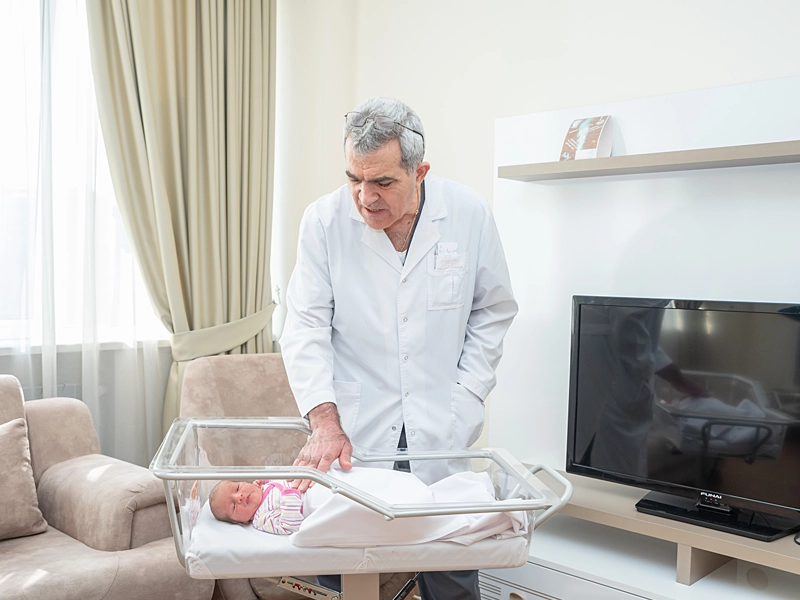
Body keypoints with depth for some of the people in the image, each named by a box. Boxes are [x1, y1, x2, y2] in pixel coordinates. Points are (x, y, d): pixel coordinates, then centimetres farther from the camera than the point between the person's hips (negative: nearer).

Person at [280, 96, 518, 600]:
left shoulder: (469, 213, -5)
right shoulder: (325, 220, -7)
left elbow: (493, 312, 6)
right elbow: (306, 326, -6)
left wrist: (466, 398, -1)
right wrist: (325, 422, -16)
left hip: (443, 431, 1)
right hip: (355, 430, 0)